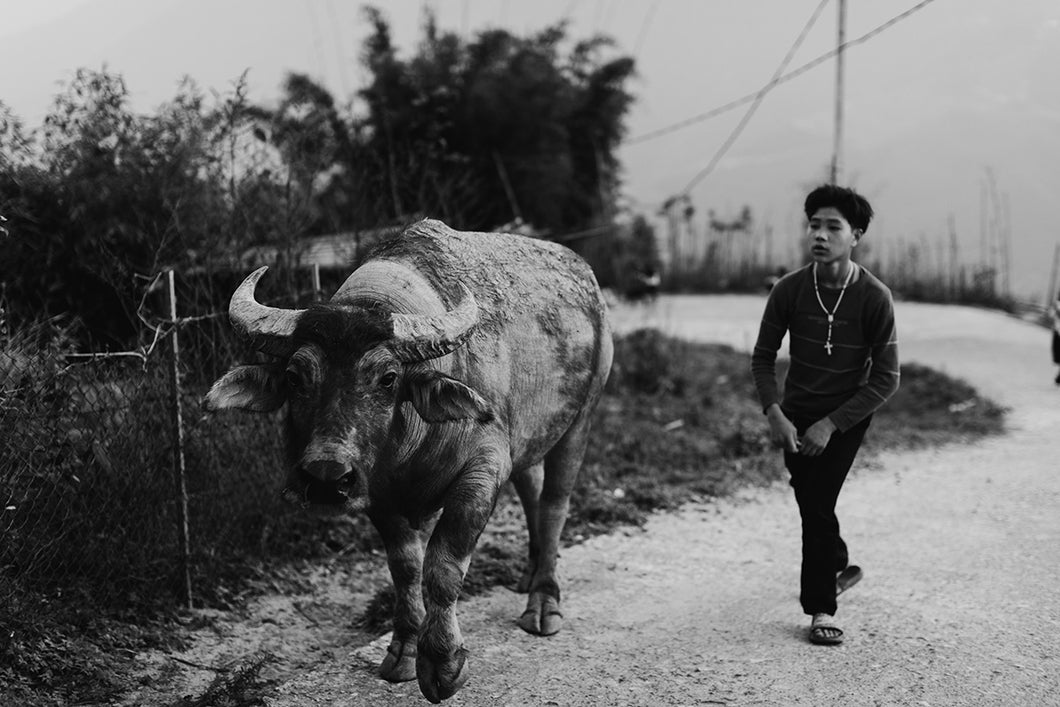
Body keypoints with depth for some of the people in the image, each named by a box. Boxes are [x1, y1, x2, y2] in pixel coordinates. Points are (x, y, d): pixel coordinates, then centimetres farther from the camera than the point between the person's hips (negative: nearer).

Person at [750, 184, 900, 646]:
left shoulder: (874, 298, -19)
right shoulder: (789, 290, -12)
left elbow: (885, 379, -14)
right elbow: (763, 357, 0)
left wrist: (830, 425, -18)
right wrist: (774, 414, -14)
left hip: (846, 416, -3)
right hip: (796, 414, 3)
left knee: (817, 503, -12)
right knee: (810, 501, 14)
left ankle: (821, 608, 2)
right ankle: (839, 565, 42)